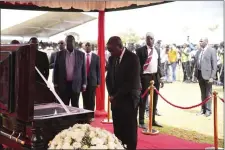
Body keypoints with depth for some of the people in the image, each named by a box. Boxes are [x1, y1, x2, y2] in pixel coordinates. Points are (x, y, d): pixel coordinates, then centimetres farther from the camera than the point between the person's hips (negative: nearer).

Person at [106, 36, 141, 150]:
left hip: (128, 98, -5)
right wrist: (111, 94, 1)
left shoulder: (132, 58, -11)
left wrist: (116, 96, -13)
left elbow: (132, 82, -16)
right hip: (116, 98, 5)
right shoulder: (112, 58, 8)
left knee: (130, 128, 0)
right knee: (118, 128, 6)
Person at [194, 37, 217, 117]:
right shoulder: (198, 52, 9)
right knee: (203, 93, 14)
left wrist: (212, 77, -15)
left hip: (207, 75, -5)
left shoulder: (212, 51, -7)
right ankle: (203, 109, 22)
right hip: (200, 74, 5)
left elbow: (214, 65, -10)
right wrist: (196, 74, 7)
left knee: (208, 93, 3)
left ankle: (208, 110, 12)